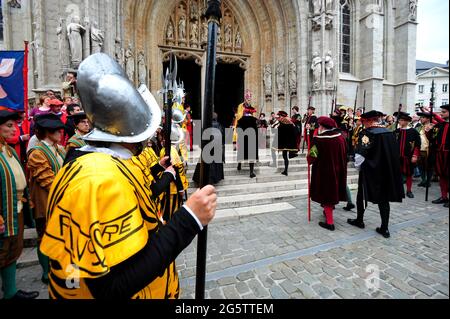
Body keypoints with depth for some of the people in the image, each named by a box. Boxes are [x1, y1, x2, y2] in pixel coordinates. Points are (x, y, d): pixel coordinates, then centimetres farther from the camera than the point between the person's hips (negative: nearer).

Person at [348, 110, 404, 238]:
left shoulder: (367, 133, -17)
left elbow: (360, 154, -20)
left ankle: (359, 220, 28)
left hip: (370, 171, -6)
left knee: (362, 195, 13)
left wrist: (358, 166, -3)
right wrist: (389, 167, 20)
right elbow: (395, 152, 12)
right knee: (384, 198, 11)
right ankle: (385, 228, 15)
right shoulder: (389, 133, 4)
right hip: (388, 171, 6)